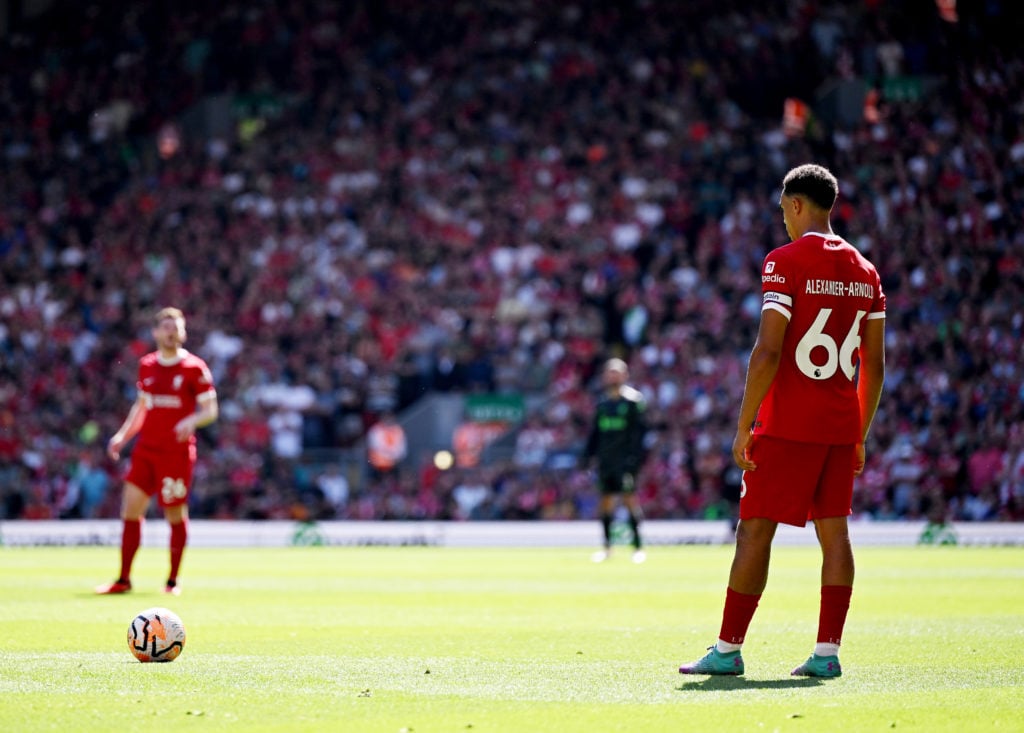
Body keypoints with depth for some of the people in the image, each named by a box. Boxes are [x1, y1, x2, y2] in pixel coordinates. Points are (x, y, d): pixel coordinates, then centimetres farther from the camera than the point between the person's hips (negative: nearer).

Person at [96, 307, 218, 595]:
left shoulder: (195, 368, -4)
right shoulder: (146, 366, 12)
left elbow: (210, 410, -4)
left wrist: (191, 421, -23)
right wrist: (122, 436, 11)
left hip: (177, 451, -4)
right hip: (145, 449, 4)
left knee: (176, 515, 1)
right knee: (130, 510, -4)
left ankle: (173, 580, 13)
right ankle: (123, 579, 2)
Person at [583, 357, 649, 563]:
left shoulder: (633, 400, -4)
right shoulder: (603, 403, 14)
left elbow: (639, 430, -9)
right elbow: (595, 431, 19)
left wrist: (634, 456, -16)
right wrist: (588, 454, 14)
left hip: (624, 460, -6)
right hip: (605, 459, 6)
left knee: (630, 498, -9)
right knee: (606, 500, 7)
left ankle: (638, 546, -5)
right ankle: (607, 546, 14)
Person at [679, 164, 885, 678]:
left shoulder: (785, 262, -9)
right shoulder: (865, 270, 11)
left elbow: (767, 352, -15)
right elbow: (874, 365, 13)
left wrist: (743, 428, -11)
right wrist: (859, 437, 19)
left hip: (788, 424, -6)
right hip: (841, 425, 6)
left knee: (755, 530, -2)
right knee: (833, 531, 6)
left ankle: (727, 650, 1)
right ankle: (827, 652, 3)